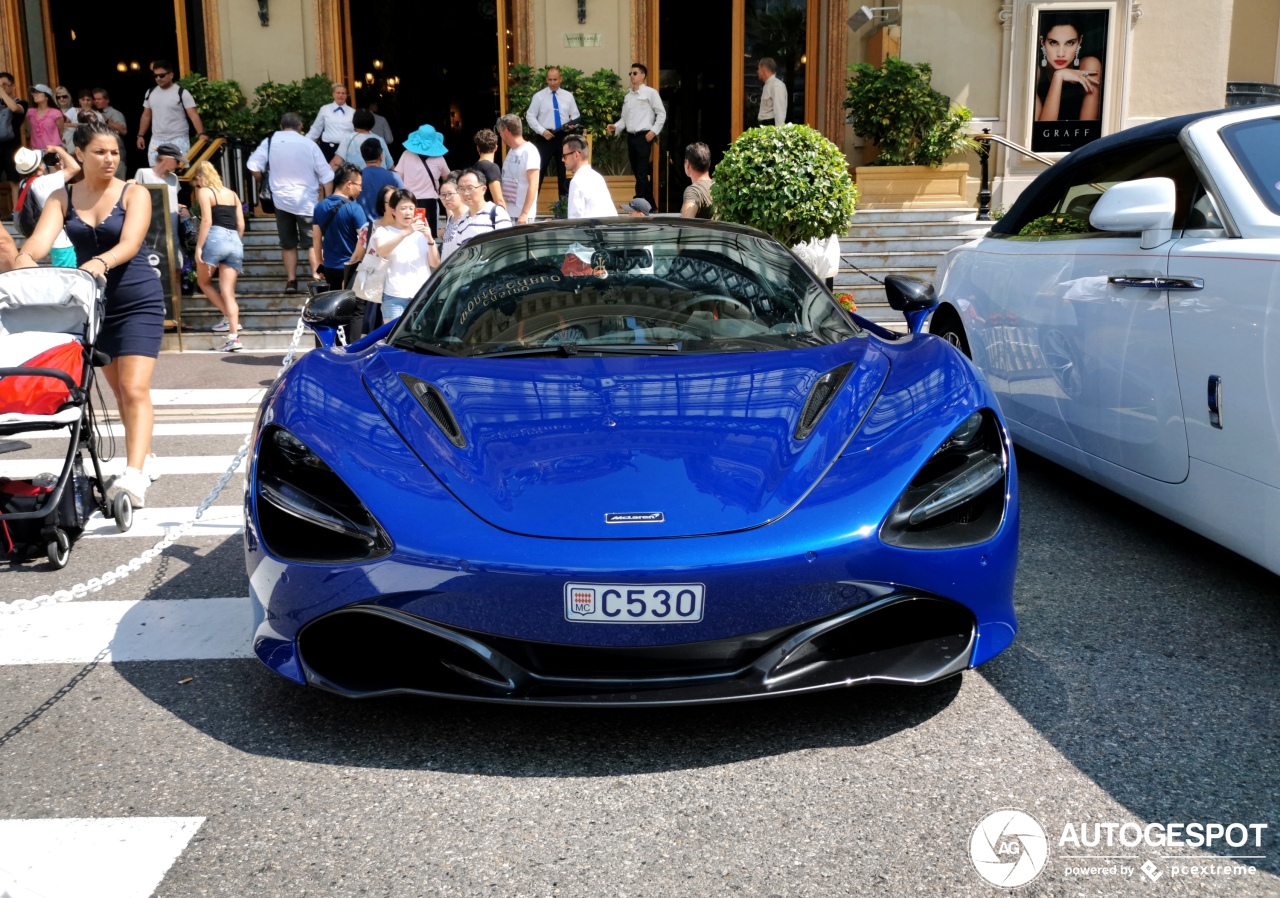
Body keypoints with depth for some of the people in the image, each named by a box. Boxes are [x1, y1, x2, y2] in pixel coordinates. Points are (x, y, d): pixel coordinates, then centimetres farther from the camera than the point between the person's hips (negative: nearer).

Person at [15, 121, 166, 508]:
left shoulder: (134, 194, -5)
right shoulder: (62, 198, 4)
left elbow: (130, 244, -20)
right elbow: (41, 239, -10)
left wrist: (100, 261, -40)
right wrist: (23, 259, -32)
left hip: (138, 300, -4)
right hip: (95, 301, 4)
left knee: (135, 389, -15)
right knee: (118, 388, 13)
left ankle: (134, 476, -24)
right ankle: (142, 453, 28)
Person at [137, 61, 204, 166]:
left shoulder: (182, 92, -7)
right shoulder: (150, 93, 11)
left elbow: (193, 115, -15)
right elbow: (146, 116, 19)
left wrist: (201, 134, -29)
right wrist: (140, 135, 13)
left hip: (178, 140, -5)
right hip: (156, 141, 5)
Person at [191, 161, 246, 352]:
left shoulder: (204, 192, 4)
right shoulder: (232, 194, 20)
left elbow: (207, 220, -8)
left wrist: (198, 247, -9)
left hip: (216, 238, -5)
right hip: (235, 241, 5)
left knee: (203, 281, 17)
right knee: (228, 292, 1)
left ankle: (229, 318, 5)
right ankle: (234, 336, -10)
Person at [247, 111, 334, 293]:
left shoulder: (270, 142, -1)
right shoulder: (309, 145, -5)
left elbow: (254, 166, -4)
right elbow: (326, 175, -4)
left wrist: (262, 184, 13)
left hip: (281, 200, 2)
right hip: (307, 201, -2)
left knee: (288, 243, 12)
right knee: (312, 242, 5)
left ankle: (291, 281, 10)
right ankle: (318, 278, -3)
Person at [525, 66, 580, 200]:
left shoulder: (568, 96, 7)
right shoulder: (539, 96, -1)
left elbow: (575, 115, 9)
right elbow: (530, 116, -2)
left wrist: (572, 124, -13)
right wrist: (542, 131, -14)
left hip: (563, 137, 3)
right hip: (545, 137, -3)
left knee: (563, 169, 10)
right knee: (539, 168, -1)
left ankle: (564, 199, 19)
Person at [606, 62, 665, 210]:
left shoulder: (650, 93, -2)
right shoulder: (627, 96, 16)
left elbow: (661, 114, -4)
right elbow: (625, 118, 17)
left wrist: (654, 131, -12)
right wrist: (615, 127, -1)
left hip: (644, 136, -7)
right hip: (631, 137, 7)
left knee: (642, 172, -8)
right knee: (637, 172, 8)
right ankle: (650, 203, 16)